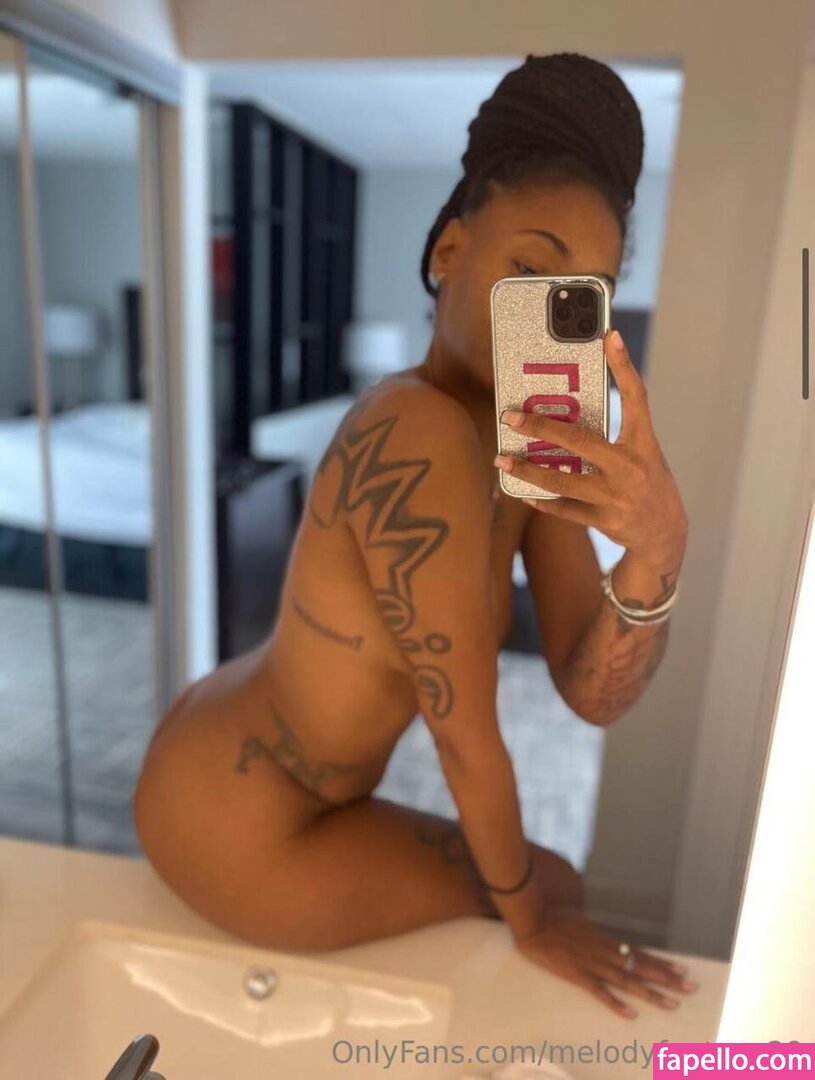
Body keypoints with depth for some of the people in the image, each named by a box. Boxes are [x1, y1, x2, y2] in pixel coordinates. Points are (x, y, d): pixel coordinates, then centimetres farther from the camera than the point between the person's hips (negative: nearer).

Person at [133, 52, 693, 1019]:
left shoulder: (539, 437, -6)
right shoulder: (420, 440, -32)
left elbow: (592, 693, -11)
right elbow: (467, 733, -24)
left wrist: (656, 548, -31)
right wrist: (530, 920, -7)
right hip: (240, 831, -7)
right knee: (550, 882, 9)